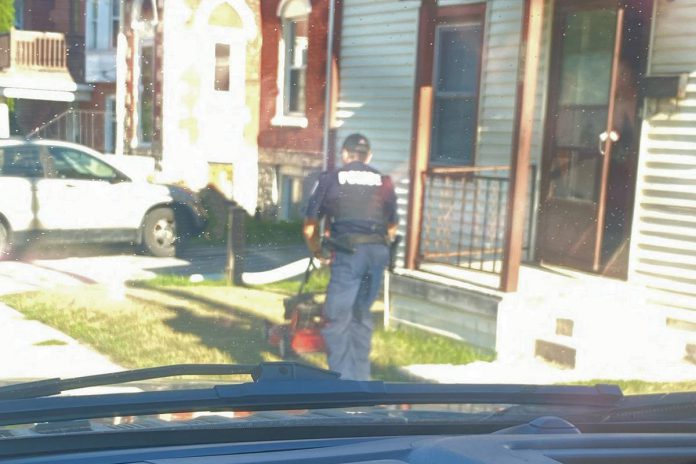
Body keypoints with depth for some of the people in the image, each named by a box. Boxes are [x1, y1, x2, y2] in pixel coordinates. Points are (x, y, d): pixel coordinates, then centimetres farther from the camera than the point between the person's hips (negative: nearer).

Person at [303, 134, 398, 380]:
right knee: (362, 315, 18)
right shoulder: (384, 182, 20)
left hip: (349, 251, -4)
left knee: (337, 318, 1)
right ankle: (360, 377, 24)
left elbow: (310, 228, 16)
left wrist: (318, 252, 33)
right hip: (378, 251, 4)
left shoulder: (329, 179, 12)